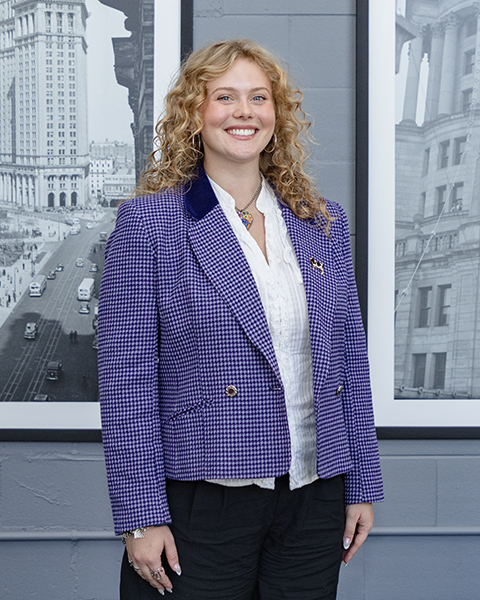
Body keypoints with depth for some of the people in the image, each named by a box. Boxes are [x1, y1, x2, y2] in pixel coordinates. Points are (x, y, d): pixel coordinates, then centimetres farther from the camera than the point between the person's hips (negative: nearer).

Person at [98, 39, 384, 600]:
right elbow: (125, 380, -8)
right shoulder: (148, 222, -6)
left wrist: (362, 487, 9)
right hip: (200, 504, -4)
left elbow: (349, 361, 11)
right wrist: (141, 516, -12)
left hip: (315, 499, 5)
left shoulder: (324, 223, 8)